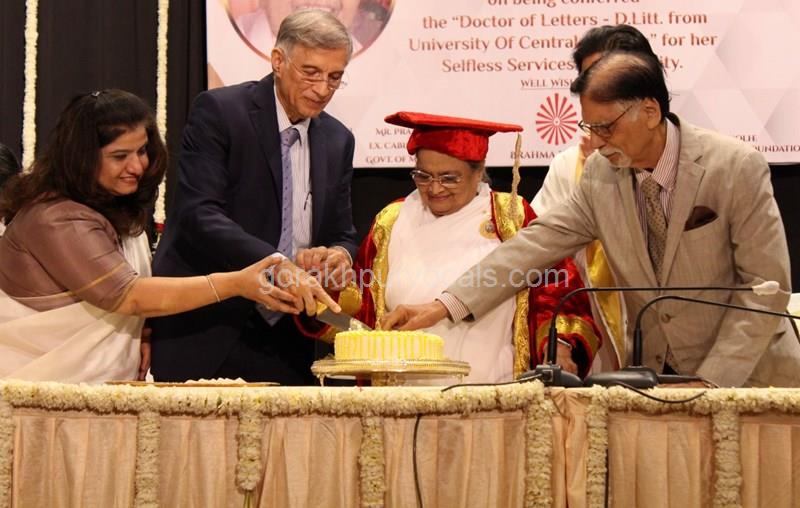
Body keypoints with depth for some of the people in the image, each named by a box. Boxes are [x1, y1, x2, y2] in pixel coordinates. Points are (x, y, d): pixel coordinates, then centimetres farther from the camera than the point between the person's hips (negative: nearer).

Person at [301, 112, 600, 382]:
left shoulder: (513, 221, 8)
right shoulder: (391, 223, 15)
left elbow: (556, 298, 6)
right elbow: (365, 312, 16)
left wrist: (559, 346, -10)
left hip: (495, 393, -1)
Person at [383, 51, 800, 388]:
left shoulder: (736, 167, -14)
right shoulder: (600, 173, -1)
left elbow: (766, 288, -13)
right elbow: (536, 244, -3)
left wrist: (710, 382, -19)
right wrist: (444, 306, -12)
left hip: (746, 377, -3)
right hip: (653, 374, 4)